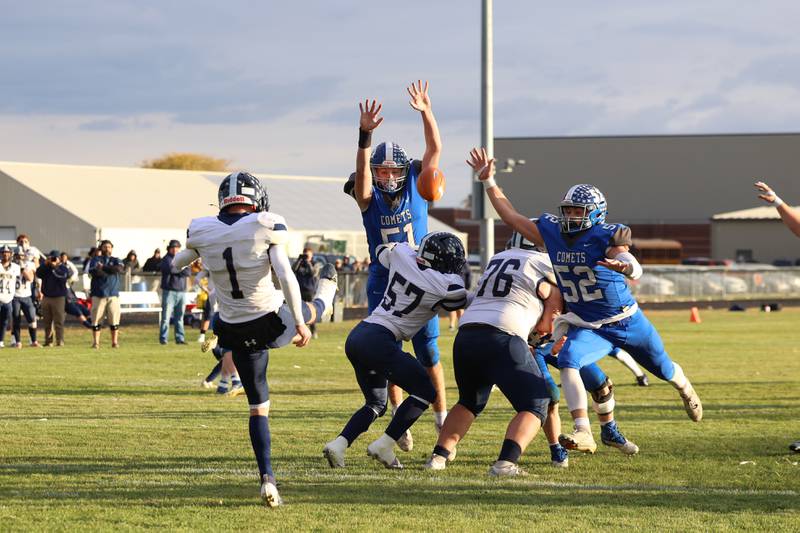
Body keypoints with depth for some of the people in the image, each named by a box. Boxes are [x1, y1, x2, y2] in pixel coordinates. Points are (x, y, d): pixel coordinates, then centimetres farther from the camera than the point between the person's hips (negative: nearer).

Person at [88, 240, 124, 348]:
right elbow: (93, 272, -11)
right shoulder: (95, 260, 9)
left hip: (113, 295, 1)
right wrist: (111, 271, -8)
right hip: (98, 294, -1)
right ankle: (95, 342, 2)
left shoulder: (116, 261, 14)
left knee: (114, 319, -2)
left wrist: (103, 268, -10)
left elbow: (120, 269, -8)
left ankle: (115, 342, 6)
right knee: (96, 320, -3)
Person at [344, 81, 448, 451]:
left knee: (428, 357, 1)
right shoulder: (369, 198, -5)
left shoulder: (416, 188, -1)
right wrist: (365, 135, -41)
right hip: (383, 288, 0)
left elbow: (434, 150, -9)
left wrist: (426, 112, -21)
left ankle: (442, 418, 9)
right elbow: (362, 174, -25)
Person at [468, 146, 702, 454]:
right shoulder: (551, 233, -7)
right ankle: (584, 434, -31)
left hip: (627, 321, -3)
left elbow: (635, 271, -40)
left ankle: (685, 390, 55)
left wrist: (624, 266, -65)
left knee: (663, 368, 18)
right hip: (587, 327, 3)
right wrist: (488, 181, -3)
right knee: (569, 363, -27)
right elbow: (511, 217, 2)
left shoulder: (605, 237, -23)